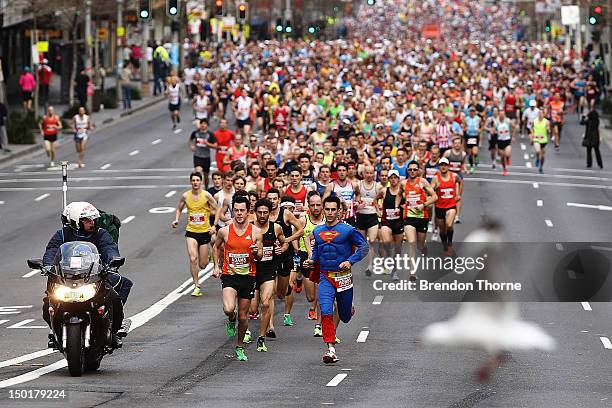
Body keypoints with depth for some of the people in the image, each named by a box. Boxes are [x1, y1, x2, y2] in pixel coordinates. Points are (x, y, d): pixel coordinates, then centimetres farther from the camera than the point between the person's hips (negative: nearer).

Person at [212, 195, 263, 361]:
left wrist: (256, 252, -17)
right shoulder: (224, 231, -2)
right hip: (229, 275, -1)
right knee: (229, 309, -24)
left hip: (248, 276, 1)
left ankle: (240, 347, 28)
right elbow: (216, 247, 18)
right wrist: (216, 266, 9)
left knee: (243, 316, 8)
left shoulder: (255, 232, -2)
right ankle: (231, 321, 14)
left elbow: (260, 256, 6)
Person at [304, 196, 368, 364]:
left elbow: (364, 246, -7)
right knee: (326, 312, -18)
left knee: (345, 317, 11)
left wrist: (350, 261, -19)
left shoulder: (347, 229, -7)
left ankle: (349, 308, 50)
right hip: (325, 278, 2)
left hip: (343, 276, -2)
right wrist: (312, 261, 6)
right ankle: (331, 349, -15)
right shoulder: (317, 231, 7)